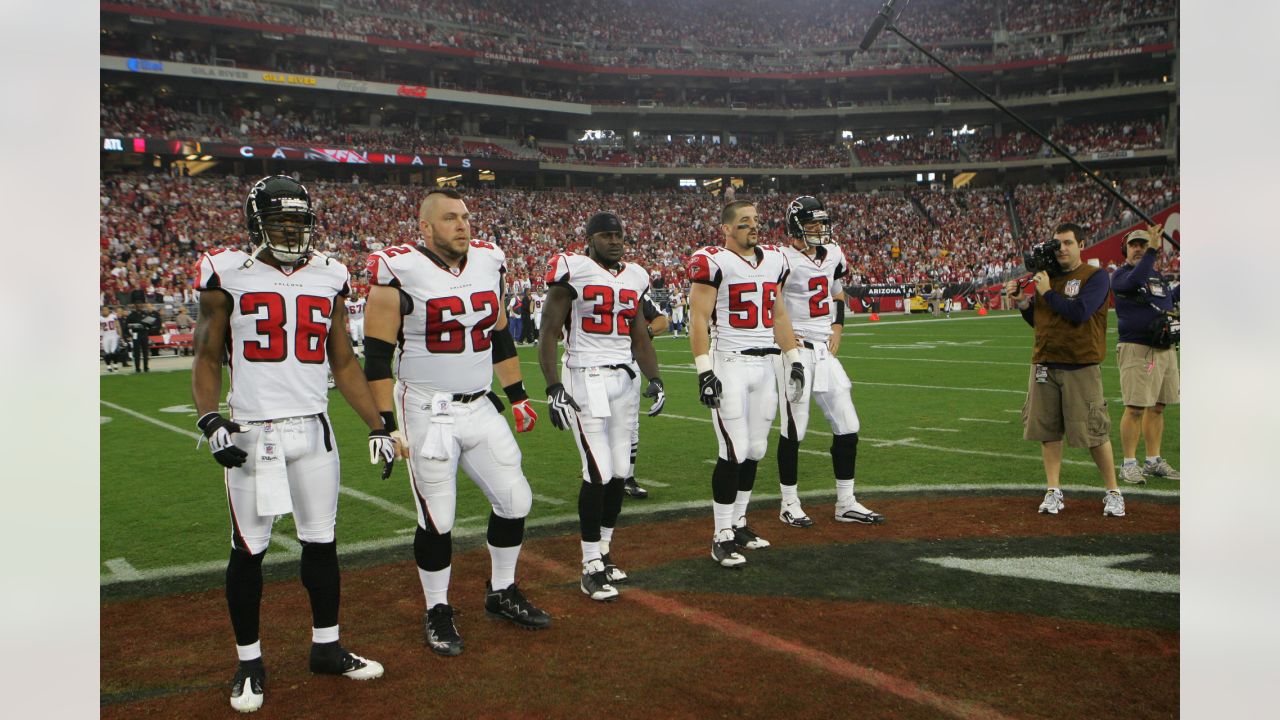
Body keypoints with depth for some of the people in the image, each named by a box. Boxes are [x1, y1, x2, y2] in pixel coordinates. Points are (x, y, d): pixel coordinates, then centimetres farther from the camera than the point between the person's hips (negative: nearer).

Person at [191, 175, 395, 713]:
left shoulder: (328, 278, 8)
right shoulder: (230, 276, -1)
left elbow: (344, 362, 12)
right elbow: (207, 359, 1)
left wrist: (377, 426, 7)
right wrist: (210, 421, -15)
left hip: (313, 428, 3)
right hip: (251, 433, -3)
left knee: (321, 541, 11)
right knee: (249, 550, 4)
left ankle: (326, 648, 28)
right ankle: (250, 662, 22)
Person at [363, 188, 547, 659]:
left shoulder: (489, 264, 5)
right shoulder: (400, 273, -13)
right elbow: (377, 358, -11)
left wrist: (518, 397, 16)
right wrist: (386, 425, -14)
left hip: (481, 408, 6)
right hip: (428, 415, -6)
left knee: (515, 500, 9)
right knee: (438, 520, 1)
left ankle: (502, 593, 30)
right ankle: (437, 612, 23)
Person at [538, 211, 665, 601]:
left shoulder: (634, 277, 13)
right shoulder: (573, 271, -5)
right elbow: (549, 334, -5)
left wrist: (655, 379, 8)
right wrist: (553, 387, -13)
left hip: (625, 378, 6)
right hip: (585, 378, -6)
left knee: (619, 473, 8)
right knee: (599, 473, -10)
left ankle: (602, 553, 24)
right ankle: (591, 568, 1)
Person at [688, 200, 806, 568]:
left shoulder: (774, 260, 13)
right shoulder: (713, 262, -8)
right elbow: (699, 319, -11)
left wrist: (795, 361, 16)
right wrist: (704, 371, -18)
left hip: (764, 365, 7)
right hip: (729, 365, -7)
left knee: (755, 451, 11)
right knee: (734, 452, -8)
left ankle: (738, 523, 26)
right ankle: (722, 537, 2)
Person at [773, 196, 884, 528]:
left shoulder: (833, 255, 10)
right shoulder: (783, 260, -12)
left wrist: (837, 330, 11)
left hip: (824, 351, 7)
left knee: (847, 426, 7)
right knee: (794, 428, -1)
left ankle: (846, 503, 19)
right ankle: (789, 504, 14)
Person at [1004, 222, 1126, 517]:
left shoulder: (1095, 277, -4)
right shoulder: (1045, 275, 14)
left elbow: (1079, 312, -19)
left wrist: (1048, 292, -11)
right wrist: (1022, 302, 3)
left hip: (1080, 367, -5)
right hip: (1044, 365, 5)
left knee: (1093, 431, -3)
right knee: (1048, 429, 6)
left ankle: (1112, 492, 12)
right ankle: (1053, 490, 15)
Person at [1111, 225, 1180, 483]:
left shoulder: (1158, 276, 19)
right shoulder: (1120, 274, -5)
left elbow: (1170, 300, 34)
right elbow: (1134, 281, -28)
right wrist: (1153, 251, -31)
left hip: (1166, 349, 7)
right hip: (1137, 349, -7)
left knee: (1157, 407, 11)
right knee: (1135, 408, -8)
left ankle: (1154, 461, 20)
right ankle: (1129, 464, 0)